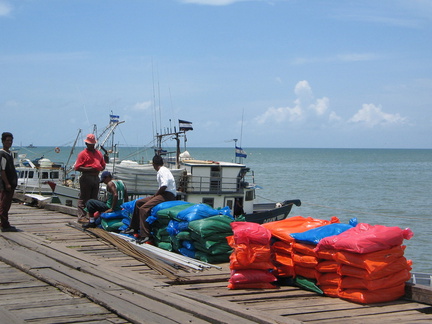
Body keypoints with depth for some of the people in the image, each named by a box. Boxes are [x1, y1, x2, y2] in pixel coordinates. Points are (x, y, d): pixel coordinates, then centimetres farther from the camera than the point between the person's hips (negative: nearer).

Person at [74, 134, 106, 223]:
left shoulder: (98, 153, 17)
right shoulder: (83, 154, -3)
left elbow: (103, 166, 22)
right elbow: (77, 167, -10)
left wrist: (98, 169, -1)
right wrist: (89, 169, -18)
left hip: (96, 178, 6)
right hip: (86, 178, -6)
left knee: (94, 199, 10)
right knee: (84, 198, -4)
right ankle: (82, 216, -3)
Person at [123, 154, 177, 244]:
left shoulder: (163, 171, -13)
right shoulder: (161, 171, 20)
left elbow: (164, 186, -24)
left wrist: (156, 194, -11)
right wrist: (156, 194, 8)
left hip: (168, 195, -11)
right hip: (164, 194, 11)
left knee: (143, 208, -24)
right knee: (138, 202, 14)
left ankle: (145, 235, -29)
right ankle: (134, 228, 20)